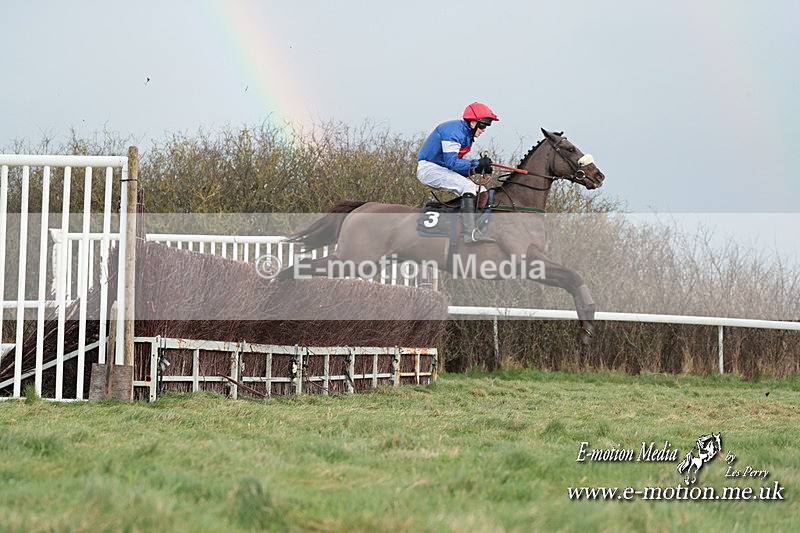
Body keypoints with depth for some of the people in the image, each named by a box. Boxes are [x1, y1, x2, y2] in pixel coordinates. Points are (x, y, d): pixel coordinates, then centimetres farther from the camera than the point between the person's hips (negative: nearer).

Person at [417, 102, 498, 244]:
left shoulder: (467, 135, 13)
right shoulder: (453, 131, -19)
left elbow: (457, 165, 12)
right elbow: (451, 162, -25)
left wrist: (478, 170, -4)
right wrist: (477, 163, -23)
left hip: (442, 169, 11)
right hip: (429, 168, -11)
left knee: (480, 190, 7)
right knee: (468, 186, -27)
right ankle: (470, 232, -36)